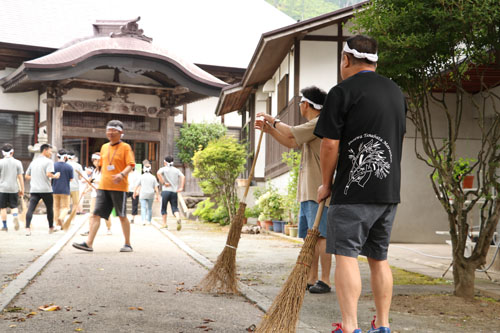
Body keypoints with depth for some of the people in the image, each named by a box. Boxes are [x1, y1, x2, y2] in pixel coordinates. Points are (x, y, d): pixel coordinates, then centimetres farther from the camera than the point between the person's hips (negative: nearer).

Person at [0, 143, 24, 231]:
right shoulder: (17, 162, 0)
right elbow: (20, 177, 0)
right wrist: (22, 189, 6)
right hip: (14, 188, 1)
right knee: (14, 206, 11)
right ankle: (15, 217, -18)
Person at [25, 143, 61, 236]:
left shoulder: (33, 162, 17)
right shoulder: (48, 161, -4)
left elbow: (26, 176, 20)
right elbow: (48, 174, -19)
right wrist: (55, 176, -2)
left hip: (34, 189, 4)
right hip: (46, 190, -4)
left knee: (30, 209, -8)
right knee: (50, 209, 14)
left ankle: (28, 228, -25)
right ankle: (51, 228, 26)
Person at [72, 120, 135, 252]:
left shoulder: (125, 147, -2)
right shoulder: (104, 147, 16)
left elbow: (131, 165, -12)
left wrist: (122, 174, -29)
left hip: (119, 187, -5)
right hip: (103, 187, 5)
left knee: (122, 216, 2)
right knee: (96, 214, -5)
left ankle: (128, 244, 14)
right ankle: (89, 243, -8)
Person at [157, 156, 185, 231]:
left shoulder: (163, 169, 3)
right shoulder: (176, 170, 12)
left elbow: (158, 173, -19)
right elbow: (183, 177, -3)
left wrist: (163, 183, -13)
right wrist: (181, 187, -5)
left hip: (165, 191, -2)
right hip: (174, 191, 2)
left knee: (163, 208, 10)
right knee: (175, 208, 2)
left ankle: (164, 224, 9)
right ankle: (178, 218, -25)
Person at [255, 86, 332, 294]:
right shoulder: (312, 126, 21)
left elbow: (291, 134, -18)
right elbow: (291, 143, 26)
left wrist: (274, 121, -1)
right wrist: (268, 129, 19)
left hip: (318, 191, -10)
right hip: (306, 191, 10)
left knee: (321, 236, -9)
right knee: (309, 237, 11)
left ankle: (325, 281, -6)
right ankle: (311, 279, 15)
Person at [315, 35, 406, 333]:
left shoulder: (343, 91, -8)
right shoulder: (396, 92, 14)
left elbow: (330, 144, -12)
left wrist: (326, 184, 0)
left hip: (353, 190, -7)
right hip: (390, 189, 7)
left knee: (346, 255, -5)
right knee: (379, 257, 14)